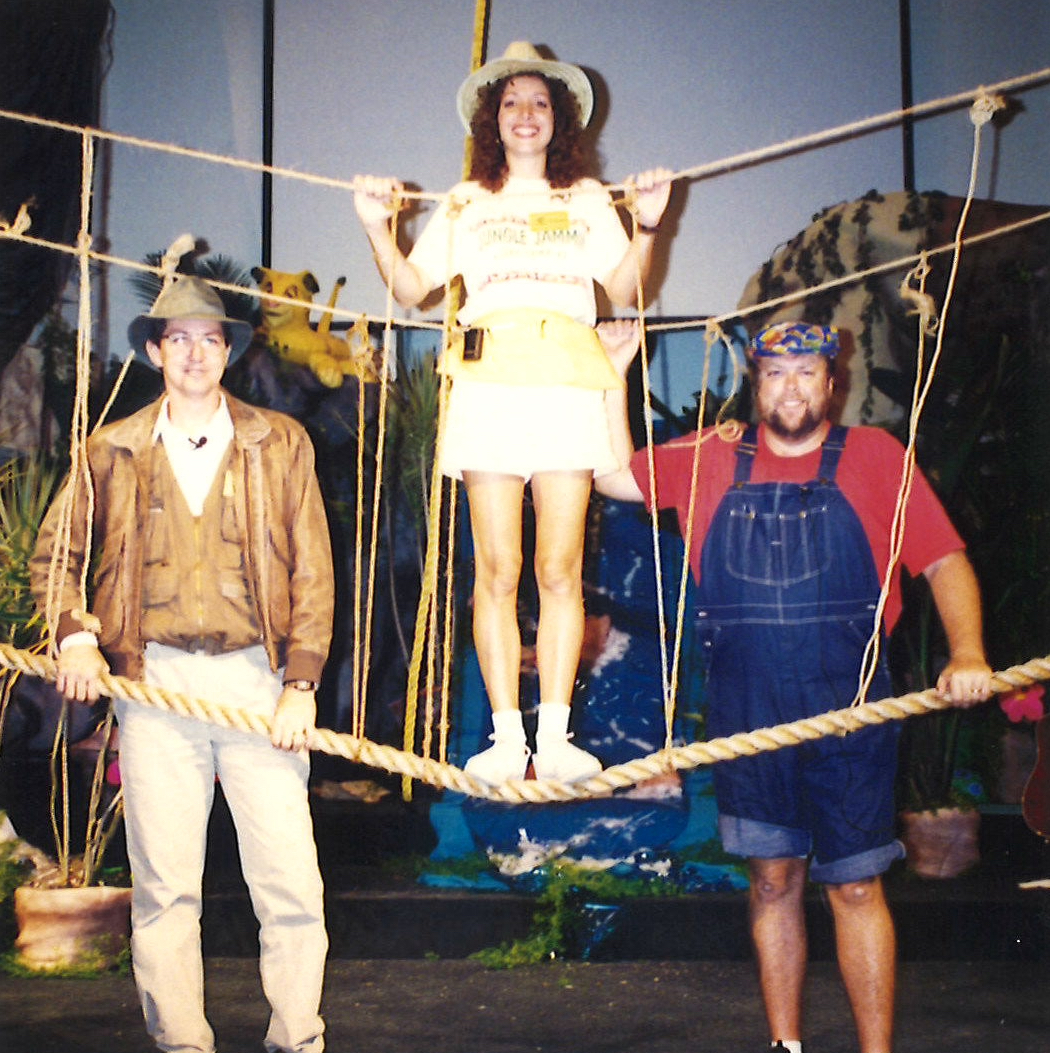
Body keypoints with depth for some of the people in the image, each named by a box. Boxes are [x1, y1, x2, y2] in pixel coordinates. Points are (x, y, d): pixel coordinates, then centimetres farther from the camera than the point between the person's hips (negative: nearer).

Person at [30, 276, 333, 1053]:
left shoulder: (280, 444, 9)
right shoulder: (114, 452, 11)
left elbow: (312, 573, 6)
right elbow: (55, 553, 20)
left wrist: (301, 685, -4)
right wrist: (74, 636, 1)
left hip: (256, 677, -1)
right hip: (155, 679, 1)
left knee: (291, 881, -4)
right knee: (165, 884, 3)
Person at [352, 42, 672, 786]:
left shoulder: (588, 199, 22)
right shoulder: (466, 204, 22)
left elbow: (625, 291, 13)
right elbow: (410, 287, 17)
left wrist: (648, 224, 0)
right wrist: (377, 227, 4)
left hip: (569, 382, 0)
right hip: (488, 382, 0)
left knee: (560, 569, -6)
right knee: (497, 570, -6)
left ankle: (554, 737, -4)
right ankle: (507, 738, -4)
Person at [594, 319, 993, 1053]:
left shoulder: (875, 457, 4)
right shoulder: (711, 460, 10)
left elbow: (946, 561, 2)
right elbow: (618, 479, 11)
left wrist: (966, 653, -14)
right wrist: (613, 374, 5)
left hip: (849, 710, -2)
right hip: (747, 713, 2)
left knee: (856, 886, 2)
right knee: (774, 882, 11)